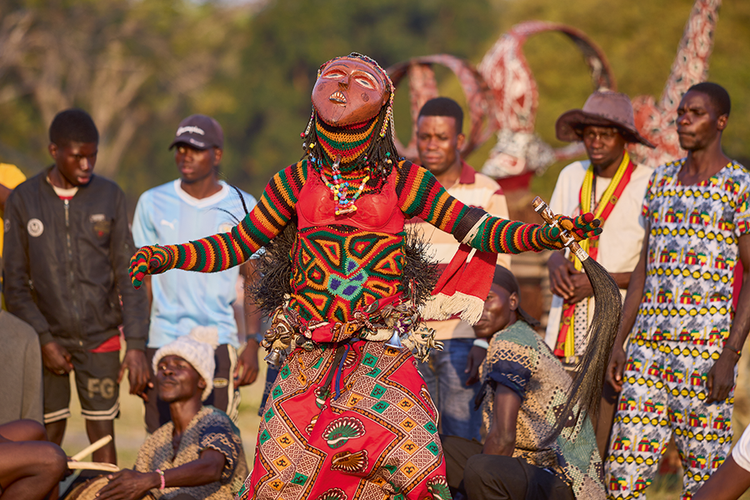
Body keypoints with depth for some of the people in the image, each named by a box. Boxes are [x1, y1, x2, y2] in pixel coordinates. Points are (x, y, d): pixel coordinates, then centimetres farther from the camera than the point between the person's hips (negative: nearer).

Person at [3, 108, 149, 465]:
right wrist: (44, 340, -8)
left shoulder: (109, 197, 2)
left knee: (103, 438, -1)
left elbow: (127, 277, 2)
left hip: (100, 338, 1)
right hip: (48, 339, 0)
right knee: (48, 442, -1)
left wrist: (136, 345, -5)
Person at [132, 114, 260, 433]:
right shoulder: (153, 203, 9)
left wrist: (252, 344, -4)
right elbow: (142, 281, 10)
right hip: (162, 343, 1)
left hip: (218, 343, -1)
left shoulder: (242, 208, 5)